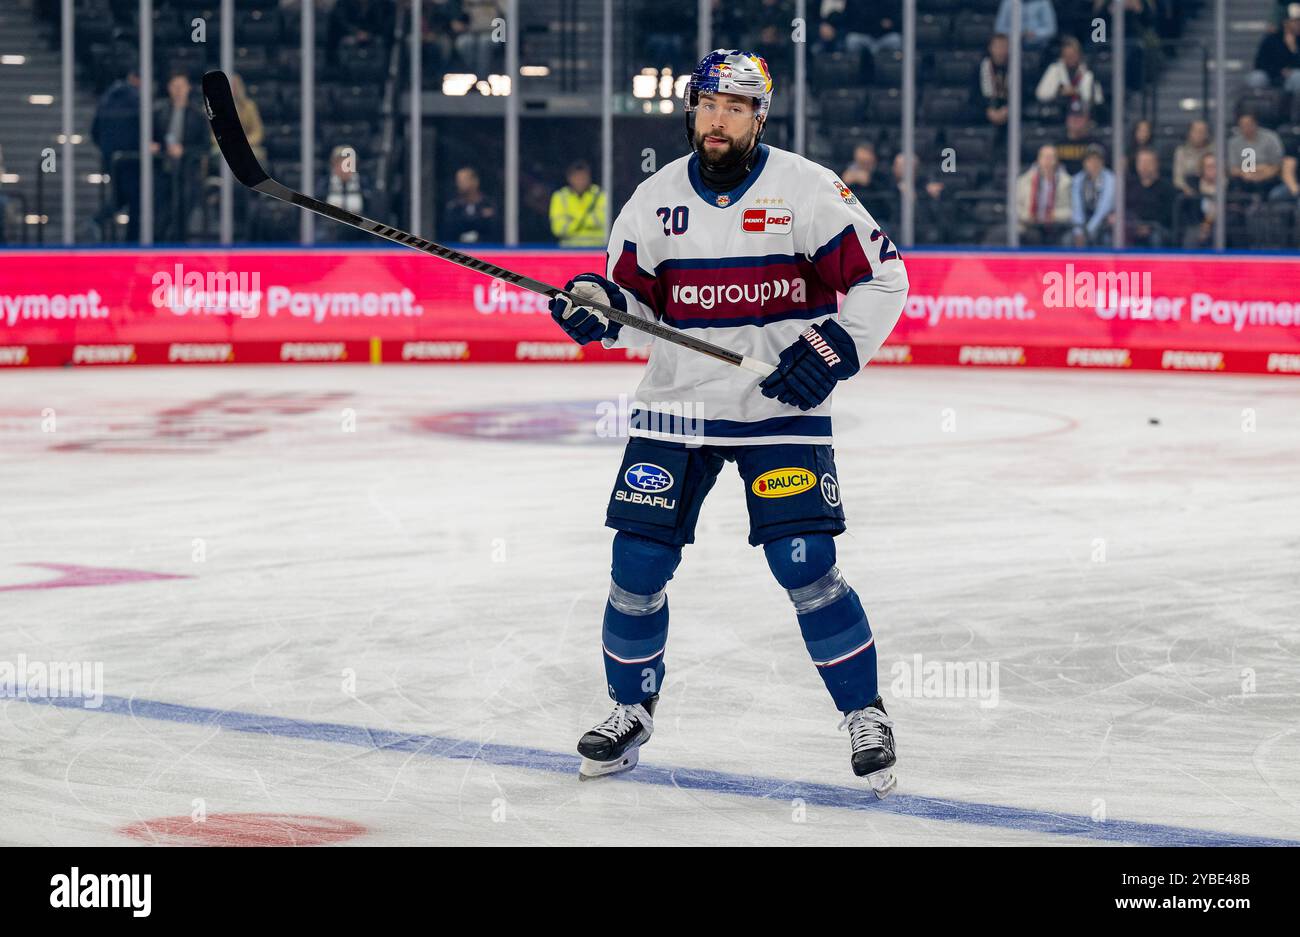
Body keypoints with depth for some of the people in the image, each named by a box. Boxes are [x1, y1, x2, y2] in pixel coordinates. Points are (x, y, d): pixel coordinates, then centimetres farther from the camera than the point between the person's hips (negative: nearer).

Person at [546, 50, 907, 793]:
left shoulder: (807, 191, -8)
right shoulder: (656, 200, 3)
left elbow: (883, 278, -5)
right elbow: (636, 305, 9)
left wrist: (834, 348, -17)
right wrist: (601, 308, -13)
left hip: (782, 406, -3)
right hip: (677, 404, 3)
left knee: (805, 565, -12)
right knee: (639, 560, -2)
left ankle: (865, 714, 4)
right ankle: (632, 710, 19)